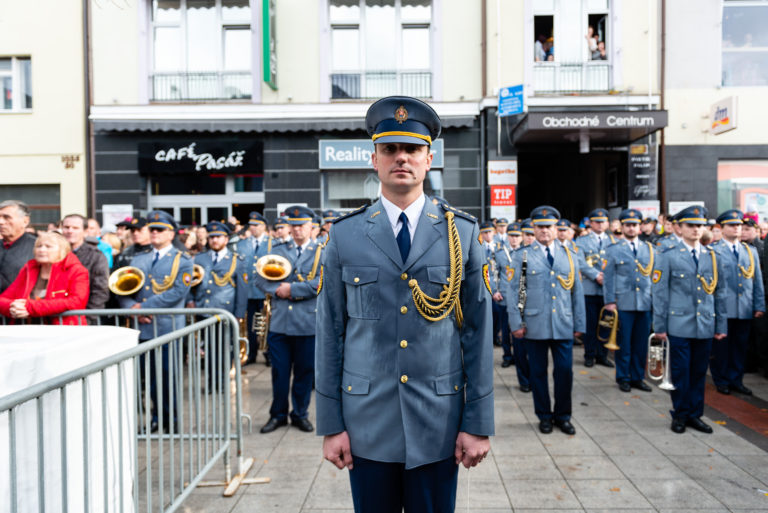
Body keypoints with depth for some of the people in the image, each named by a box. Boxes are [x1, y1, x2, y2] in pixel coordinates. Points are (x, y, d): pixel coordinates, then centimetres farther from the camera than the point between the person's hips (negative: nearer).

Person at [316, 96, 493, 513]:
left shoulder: (462, 232, 0)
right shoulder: (345, 235, -1)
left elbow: (478, 331, 0)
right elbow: (329, 332, 0)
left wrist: (478, 423, -2)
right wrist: (330, 424, -1)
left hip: (439, 423, 0)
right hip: (367, 423, 0)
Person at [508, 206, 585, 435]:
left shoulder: (568, 255, 10)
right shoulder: (522, 256, 2)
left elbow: (577, 291, 12)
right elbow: (513, 291, 0)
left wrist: (579, 323, 9)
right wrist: (516, 323, -6)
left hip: (563, 325, 2)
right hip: (535, 326, -2)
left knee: (565, 371, 4)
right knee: (538, 372, 7)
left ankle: (562, 415, 23)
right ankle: (544, 416, 23)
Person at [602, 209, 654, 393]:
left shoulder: (649, 249, 13)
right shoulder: (613, 250, 4)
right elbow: (608, 278, 0)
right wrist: (610, 301, -7)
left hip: (645, 304, 3)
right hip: (623, 304, -3)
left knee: (641, 343, 7)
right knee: (623, 343, 3)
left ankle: (637, 377, 20)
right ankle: (623, 378, 15)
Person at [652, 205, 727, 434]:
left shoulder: (713, 257, 11)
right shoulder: (667, 255, 0)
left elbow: (721, 293, 13)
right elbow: (659, 292, -2)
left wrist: (722, 325, 10)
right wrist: (660, 325, -5)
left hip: (705, 326, 3)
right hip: (679, 325, -3)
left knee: (699, 372, 10)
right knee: (681, 372, 2)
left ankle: (694, 414, 23)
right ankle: (679, 415, 17)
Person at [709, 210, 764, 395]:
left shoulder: (751, 251, 13)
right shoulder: (712, 251, -1)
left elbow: (758, 281, 13)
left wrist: (760, 306, 8)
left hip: (745, 310, 4)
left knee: (740, 346, 11)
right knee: (720, 346, 4)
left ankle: (736, 380, 23)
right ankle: (721, 381, 17)